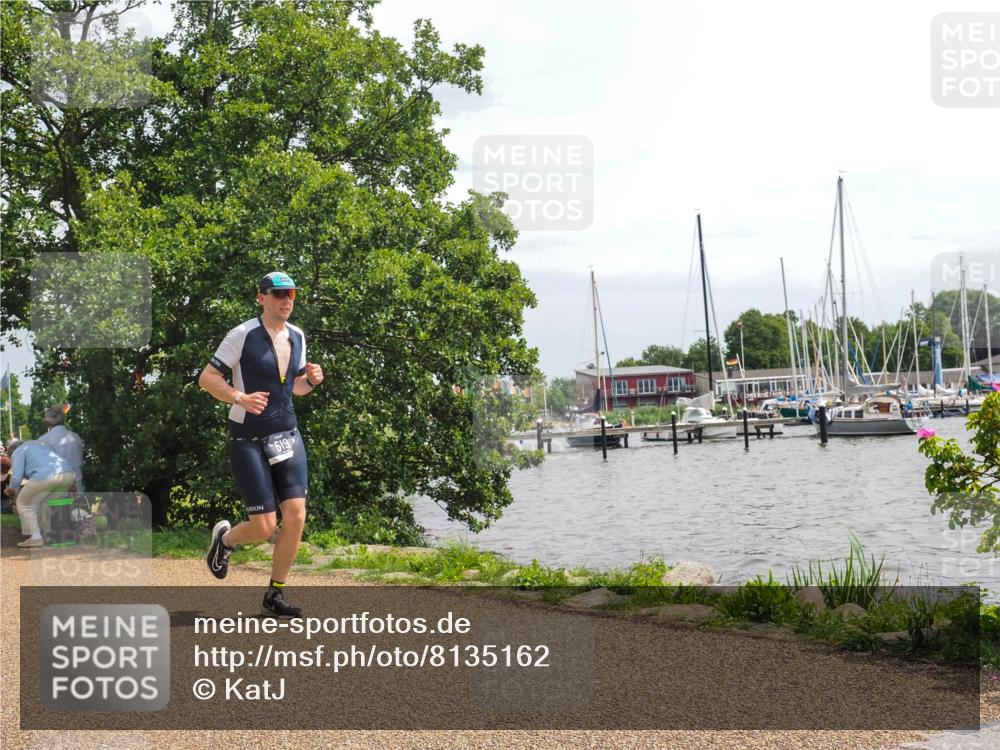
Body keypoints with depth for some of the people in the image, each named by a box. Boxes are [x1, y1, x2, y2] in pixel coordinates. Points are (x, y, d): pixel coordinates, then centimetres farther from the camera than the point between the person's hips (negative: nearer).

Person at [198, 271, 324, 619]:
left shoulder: (297, 336, 8)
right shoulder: (243, 335, -11)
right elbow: (207, 378, -10)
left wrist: (311, 380, -2)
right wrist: (241, 398, -26)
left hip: (287, 436, 6)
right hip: (249, 439, -6)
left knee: (296, 517, -5)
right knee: (265, 527, -7)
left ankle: (274, 597, 11)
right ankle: (225, 538, 29)